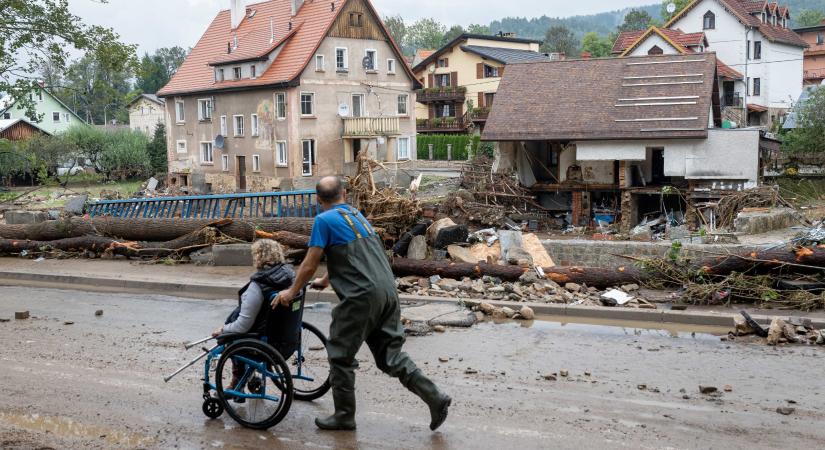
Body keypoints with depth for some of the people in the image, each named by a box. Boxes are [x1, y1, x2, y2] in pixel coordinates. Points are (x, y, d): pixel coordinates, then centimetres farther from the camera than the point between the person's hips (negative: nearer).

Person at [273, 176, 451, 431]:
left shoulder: (325, 220, -2)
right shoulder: (357, 215, 21)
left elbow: (310, 264, -1)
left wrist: (292, 292, 14)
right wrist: (326, 281, 46)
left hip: (362, 296, -7)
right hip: (387, 291, 7)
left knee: (340, 356, 8)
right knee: (390, 355, 13)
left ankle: (344, 416, 17)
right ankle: (435, 397, 5)